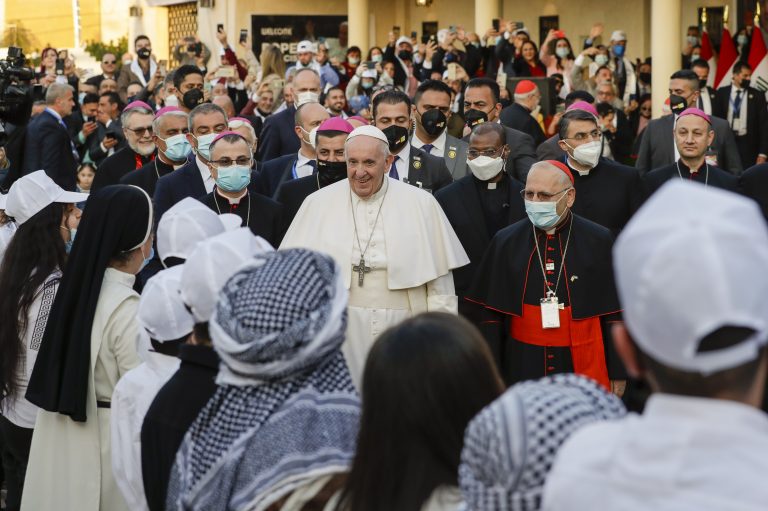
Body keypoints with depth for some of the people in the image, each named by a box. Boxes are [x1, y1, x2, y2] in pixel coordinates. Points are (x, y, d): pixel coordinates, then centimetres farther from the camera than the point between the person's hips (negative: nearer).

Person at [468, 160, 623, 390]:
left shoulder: (599, 241, 0)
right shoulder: (505, 242, 4)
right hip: (523, 371, 1)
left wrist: (617, 374, 1)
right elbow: (492, 316, 6)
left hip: (584, 368, -1)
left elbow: (614, 316, 2)